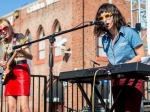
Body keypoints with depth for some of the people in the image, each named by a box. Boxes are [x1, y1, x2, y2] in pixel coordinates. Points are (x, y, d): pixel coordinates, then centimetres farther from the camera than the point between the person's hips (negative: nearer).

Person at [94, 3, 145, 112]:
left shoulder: (130, 33, -7)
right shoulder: (105, 39, 10)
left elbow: (141, 56, -9)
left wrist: (123, 66, -18)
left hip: (132, 79, -6)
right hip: (116, 80, 6)